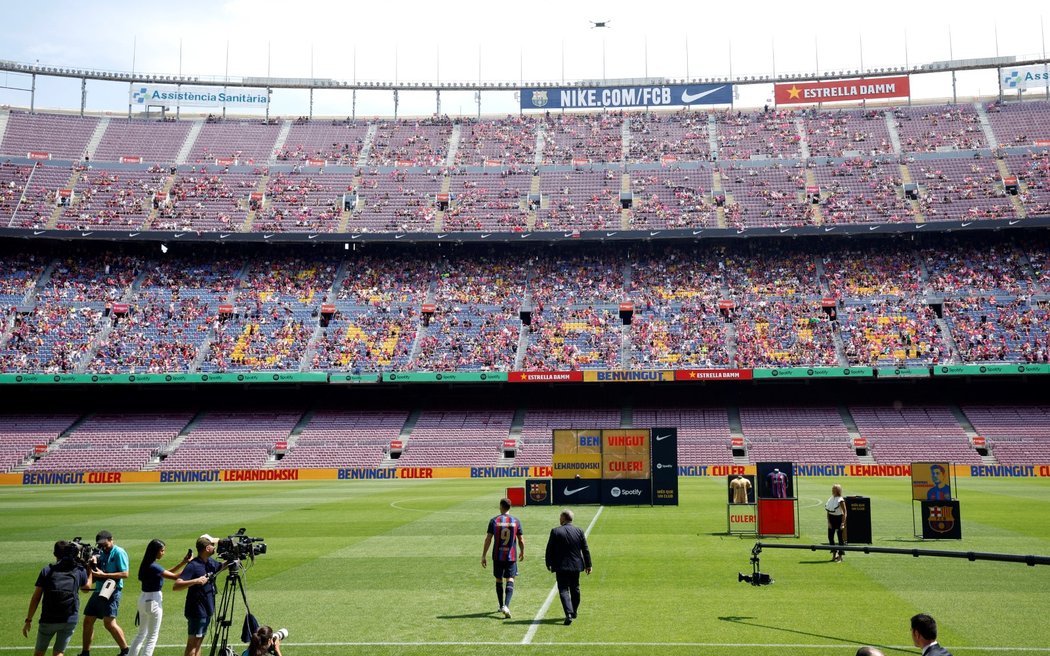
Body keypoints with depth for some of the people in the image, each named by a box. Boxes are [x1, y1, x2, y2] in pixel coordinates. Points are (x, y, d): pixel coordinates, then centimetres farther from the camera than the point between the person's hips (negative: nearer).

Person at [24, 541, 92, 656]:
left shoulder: (47, 571, -1)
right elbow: (87, 587, 23)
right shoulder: (80, 571, 3)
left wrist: (28, 620, 5)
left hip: (48, 620, -1)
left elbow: (36, 598, -1)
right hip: (70, 620, 1)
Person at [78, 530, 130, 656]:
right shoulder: (101, 553, 14)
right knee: (88, 621, 10)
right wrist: (92, 564, -5)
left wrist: (103, 574, -19)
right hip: (98, 590, 8)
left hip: (112, 591, -8)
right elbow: (93, 574, 16)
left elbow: (124, 574, -17)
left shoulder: (119, 553, -9)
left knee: (109, 623, -14)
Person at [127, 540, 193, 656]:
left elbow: (168, 572, 11)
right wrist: (188, 565, -15)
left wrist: (183, 562, 6)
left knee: (142, 634, 20)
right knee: (152, 637, 2)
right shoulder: (153, 567, -20)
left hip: (144, 599, 9)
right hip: (153, 601, -9)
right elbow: (174, 576, -21)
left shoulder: (147, 564, 7)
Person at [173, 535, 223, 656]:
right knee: (193, 643, -2)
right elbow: (176, 586, -26)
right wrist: (196, 581, -36)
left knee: (199, 642, 14)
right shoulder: (193, 566, -20)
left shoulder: (211, 562, 5)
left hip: (207, 610, 8)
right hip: (196, 612, -8)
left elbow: (222, 567, 27)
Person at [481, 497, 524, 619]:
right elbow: (521, 540, 2)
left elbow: (488, 539, -5)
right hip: (511, 556, 0)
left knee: (499, 580, 15)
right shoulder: (516, 521, -2)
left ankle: (501, 606, 23)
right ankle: (506, 605, -19)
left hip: (497, 556, 0)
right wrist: (522, 553, 19)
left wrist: (484, 556, 0)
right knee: (510, 581, 0)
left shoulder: (494, 521, -4)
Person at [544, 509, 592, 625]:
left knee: (563, 590, -3)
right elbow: (585, 550, 4)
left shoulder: (555, 531, -10)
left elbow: (549, 549, -6)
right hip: (576, 566, 4)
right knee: (575, 589, 19)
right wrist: (588, 565, 13)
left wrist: (549, 563, 7)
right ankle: (574, 612, 32)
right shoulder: (579, 532, 0)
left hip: (561, 566, -4)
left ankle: (569, 613, -20)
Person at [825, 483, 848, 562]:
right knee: (830, 537, 7)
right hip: (831, 518, 6)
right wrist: (828, 522, 0)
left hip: (839, 518, -6)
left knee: (840, 537, 1)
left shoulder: (840, 500, -14)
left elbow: (845, 512, -12)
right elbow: (828, 511, 7)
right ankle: (834, 553, 22)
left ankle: (840, 556, 8)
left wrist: (843, 523, -17)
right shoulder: (830, 499, 4)